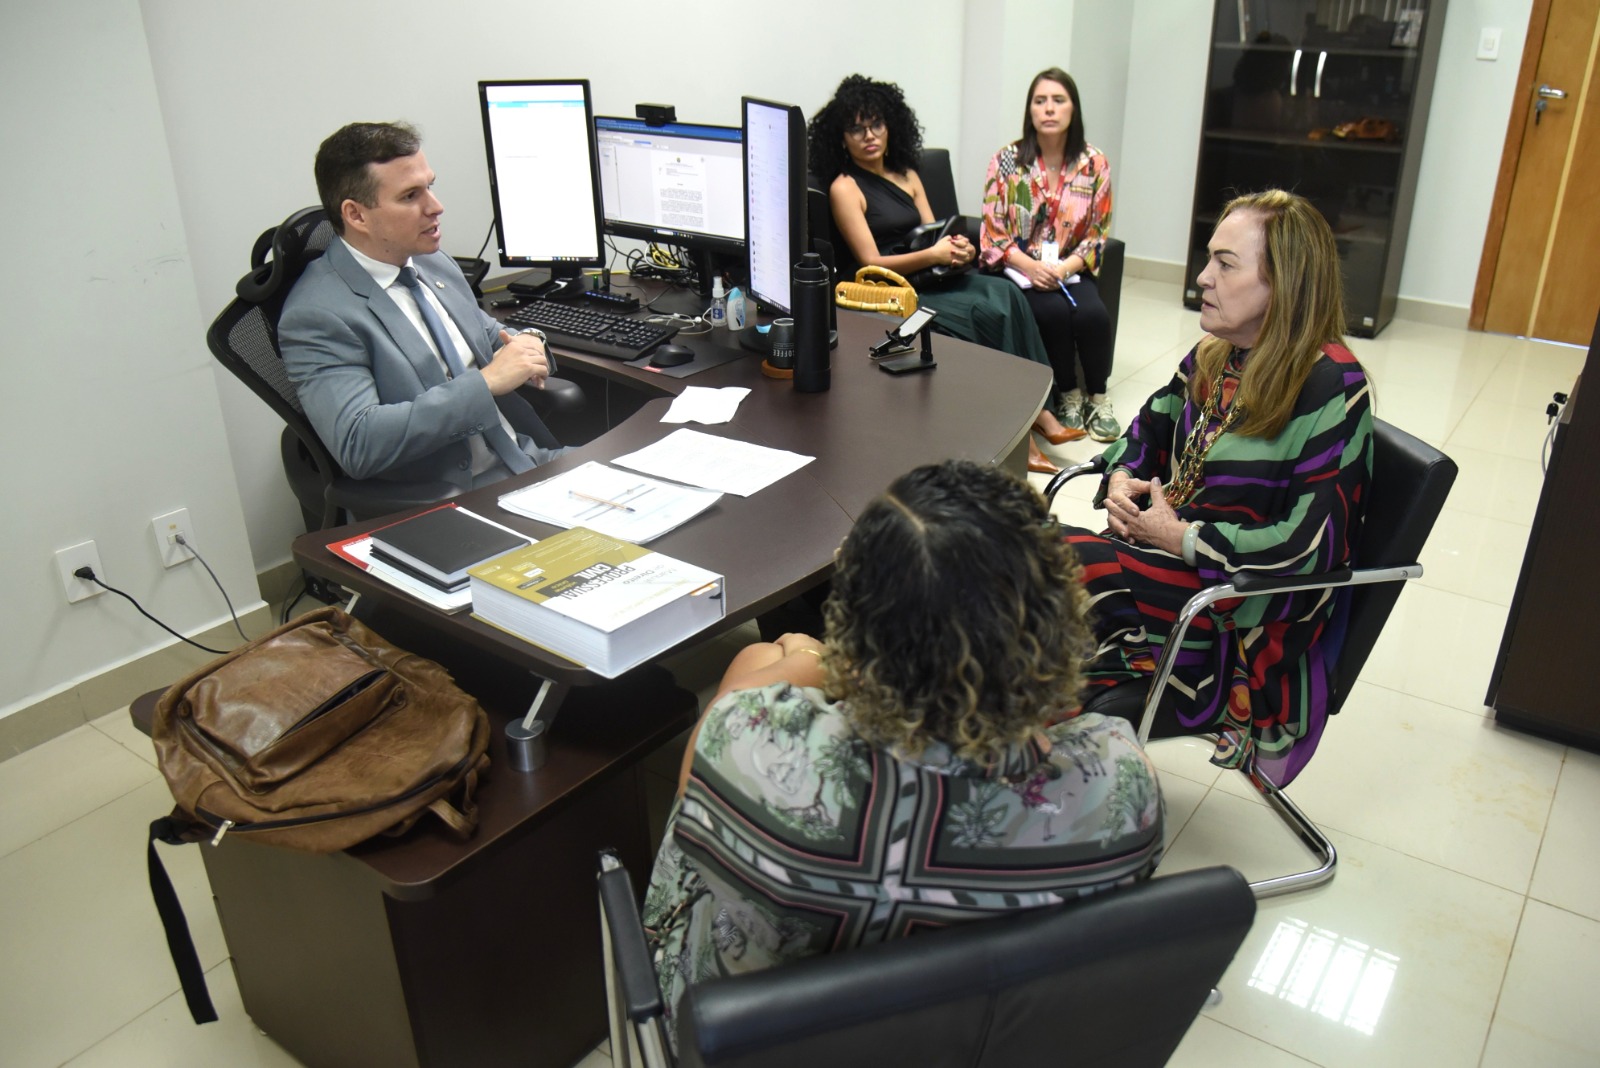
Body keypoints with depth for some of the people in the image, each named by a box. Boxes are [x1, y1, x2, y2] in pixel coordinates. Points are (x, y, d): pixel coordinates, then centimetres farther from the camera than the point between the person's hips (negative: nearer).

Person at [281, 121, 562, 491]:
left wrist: (523, 347, 0)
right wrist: (487, 381, -24)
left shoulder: (434, 263, 10)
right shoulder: (317, 316, -13)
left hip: (529, 460, 8)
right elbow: (357, 443, -24)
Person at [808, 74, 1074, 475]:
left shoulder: (907, 175, 17)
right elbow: (871, 263, -12)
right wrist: (933, 255, -24)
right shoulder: (845, 187, -4)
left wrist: (957, 246, -11)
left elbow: (934, 234, 13)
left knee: (1005, 293, -20)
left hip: (926, 278, 7)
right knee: (986, 313, -24)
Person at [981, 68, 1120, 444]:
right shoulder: (1006, 161, -4)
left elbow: (1097, 234, 2)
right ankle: (1069, 395, -6)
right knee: (1056, 312, -29)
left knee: (1093, 314, -27)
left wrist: (1065, 268, -16)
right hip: (1020, 268, -2)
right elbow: (993, 234, -6)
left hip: (1070, 269, 2)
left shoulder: (1094, 165, 1)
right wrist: (1031, 266, -21)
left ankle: (1097, 396, -4)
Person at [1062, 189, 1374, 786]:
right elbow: (1148, 429, 21)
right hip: (1166, 550, 7)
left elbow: (1312, 541, -20)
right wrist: (1121, 481, -1)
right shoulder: (1214, 357, 8)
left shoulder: (1331, 388, -15)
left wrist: (1180, 536, -18)